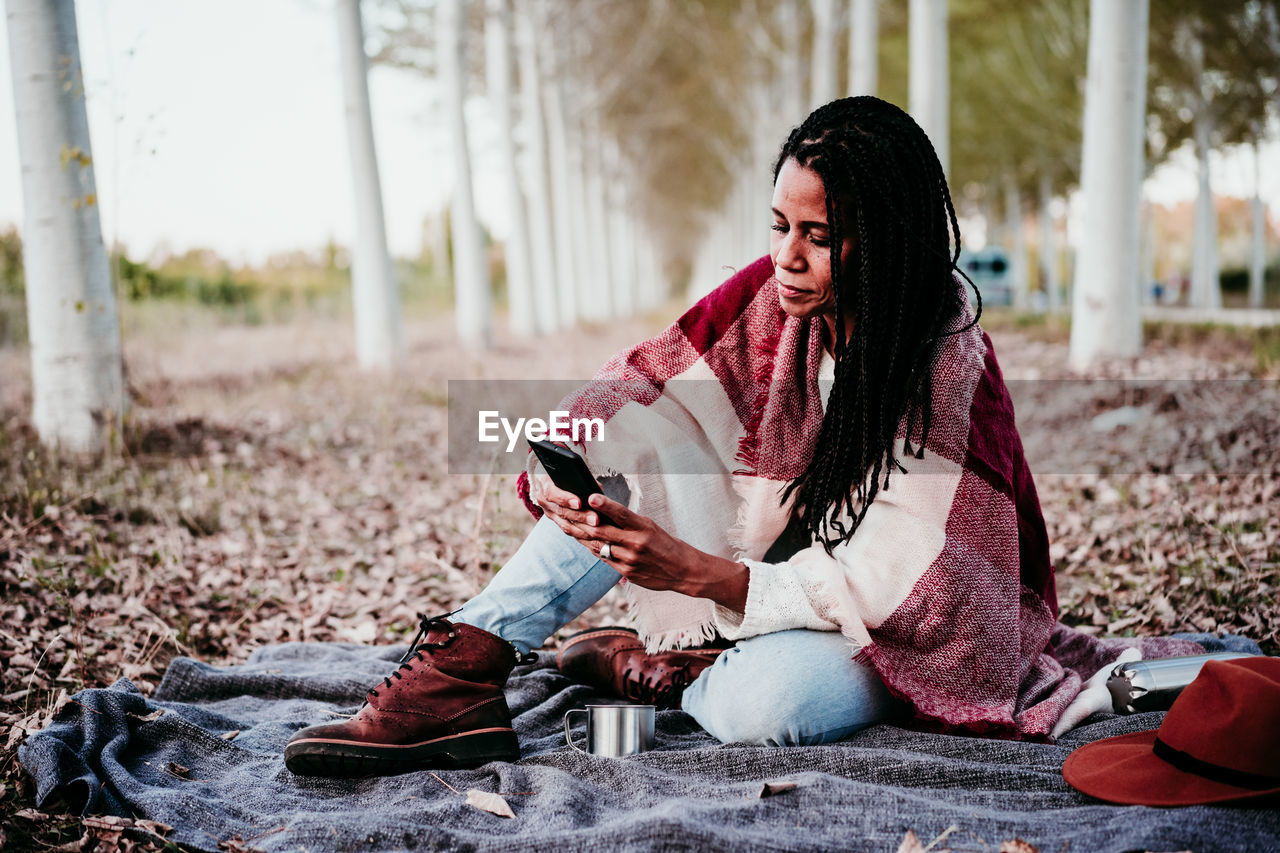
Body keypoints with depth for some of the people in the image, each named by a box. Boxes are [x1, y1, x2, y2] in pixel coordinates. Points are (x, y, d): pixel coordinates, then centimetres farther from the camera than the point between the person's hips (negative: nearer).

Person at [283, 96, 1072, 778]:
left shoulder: (949, 374, -25)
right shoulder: (775, 297, -9)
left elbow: (884, 584, -27)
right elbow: (632, 388, -6)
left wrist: (692, 570, -38)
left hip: (905, 636, -5)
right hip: (775, 579, 5)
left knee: (773, 698, -38)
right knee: (638, 443, -15)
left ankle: (643, 669, -4)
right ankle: (463, 674, -20)